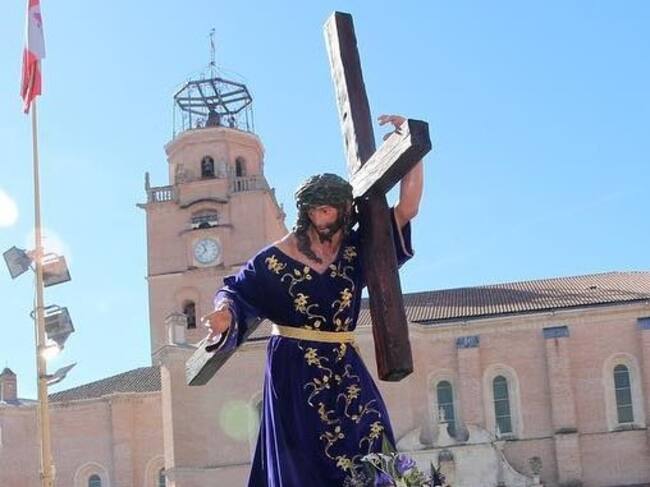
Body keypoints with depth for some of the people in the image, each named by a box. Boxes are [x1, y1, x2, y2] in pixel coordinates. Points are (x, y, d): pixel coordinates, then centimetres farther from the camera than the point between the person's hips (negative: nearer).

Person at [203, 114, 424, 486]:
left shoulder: (356, 251, 3)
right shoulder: (280, 256, -4)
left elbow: (407, 209, -2)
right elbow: (236, 291, 5)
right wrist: (225, 313, -20)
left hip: (343, 369, 3)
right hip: (294, 369, -3)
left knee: (369, 454, -12)